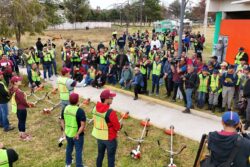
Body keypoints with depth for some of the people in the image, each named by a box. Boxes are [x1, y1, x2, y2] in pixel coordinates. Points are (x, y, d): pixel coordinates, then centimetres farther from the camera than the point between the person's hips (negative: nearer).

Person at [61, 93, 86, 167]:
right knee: (78, 151, 10)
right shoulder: (80, 111, -24)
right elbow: (83, 125, -26)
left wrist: (65, 130, 9)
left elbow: (62, 121, 3)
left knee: (69, 148, 26)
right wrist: (77, 134, -18)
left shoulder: (65, 108, -7)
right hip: (78, 135, -6)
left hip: (68, 133, 6)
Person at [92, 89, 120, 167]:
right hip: (110, 138, -6)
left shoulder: (95, 108, -7)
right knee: (111, 158, 11)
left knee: (100, 155, 24)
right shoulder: (110, 112, -28)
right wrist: (119, 126, 2)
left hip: (99, 136, 7)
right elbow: (117, 127, -19)